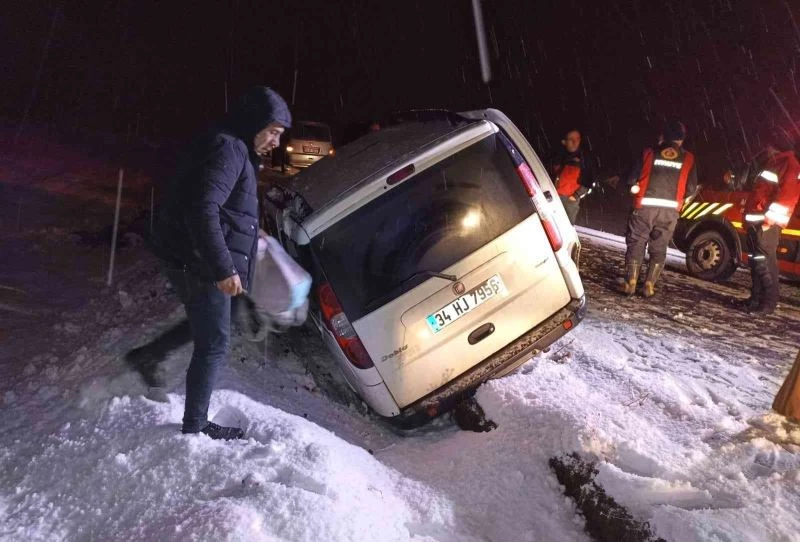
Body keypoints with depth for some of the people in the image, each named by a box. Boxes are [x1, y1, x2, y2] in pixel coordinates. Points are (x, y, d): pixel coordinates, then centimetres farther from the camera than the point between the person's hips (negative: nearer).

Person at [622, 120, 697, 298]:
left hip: (645, 207, -1)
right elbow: (691, 189, 9)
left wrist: (636, 187, 24)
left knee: (636, 245, 8)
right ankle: (649, 285, 7)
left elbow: (632, 180, 3)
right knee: (659, 249, 12)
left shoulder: (649, 153, 5)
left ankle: (630, 283, 3)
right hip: (669, 211, 1)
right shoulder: (688, 158, 9)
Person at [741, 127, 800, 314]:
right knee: (756, 261, 12)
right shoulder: (774, 162, 24)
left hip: (768, 222, -10)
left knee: (765, 262, -11)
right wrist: (749, 215, 21)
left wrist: (770, 216, -24)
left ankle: (768, 303, -9)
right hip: (757, 221, 10)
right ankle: (756, 299, 18)